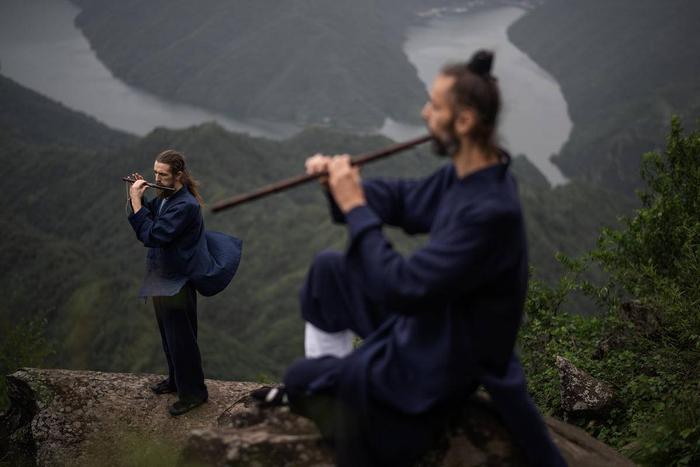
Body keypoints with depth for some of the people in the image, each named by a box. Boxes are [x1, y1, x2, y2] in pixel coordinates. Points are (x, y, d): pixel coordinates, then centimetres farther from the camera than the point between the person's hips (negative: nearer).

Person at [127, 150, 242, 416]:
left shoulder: (185, 205, -25)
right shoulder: (164, 197, 2)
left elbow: (152, 235, -30)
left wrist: (135, 200, -25)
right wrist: (137, 196, -3)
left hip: (177, 282, -9)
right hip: (161, 277, 9)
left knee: (181, 338, 2)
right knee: (168, 334, 21)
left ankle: (193, 392, 16)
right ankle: (176, 379, 38)